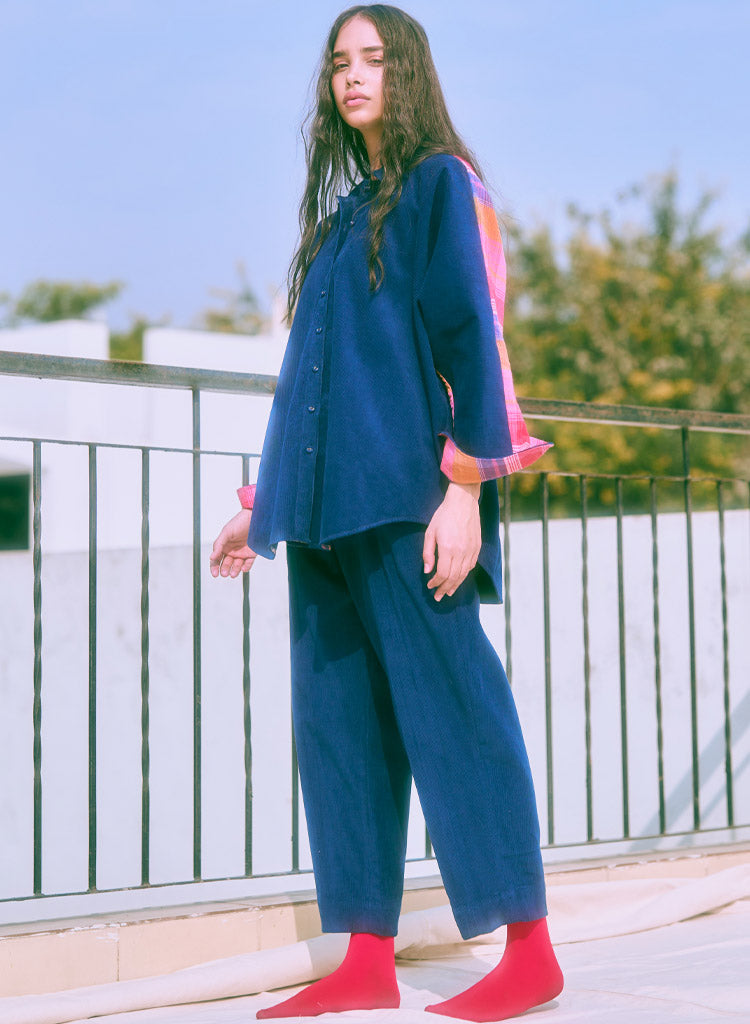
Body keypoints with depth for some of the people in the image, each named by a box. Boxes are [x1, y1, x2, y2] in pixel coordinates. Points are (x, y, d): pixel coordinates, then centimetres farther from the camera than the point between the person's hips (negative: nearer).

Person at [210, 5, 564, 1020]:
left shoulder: (440, 185, 1)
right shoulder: (342, 213, 22)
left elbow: (469, 339, -8)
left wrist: (466, 487, -17)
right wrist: (264, 500, 22)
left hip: (404, 497, -8)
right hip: (326, 502, 8)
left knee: (449, 701, -8)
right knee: (339, 718, 4)